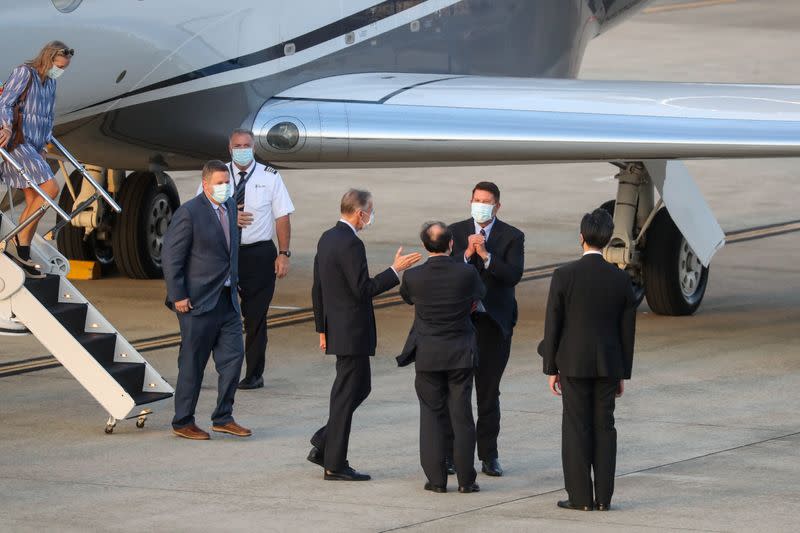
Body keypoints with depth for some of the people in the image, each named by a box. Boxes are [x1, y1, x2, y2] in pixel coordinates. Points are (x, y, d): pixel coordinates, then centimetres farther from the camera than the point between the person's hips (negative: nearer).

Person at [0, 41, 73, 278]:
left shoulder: (50, 82, 18)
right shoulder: (24, 73, -7)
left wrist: (44, 145, 12)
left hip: (34, 147, 9)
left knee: (33, 200, 5)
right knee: (50, 187, -20)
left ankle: (22, 254, 8)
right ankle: (22, 241, -13)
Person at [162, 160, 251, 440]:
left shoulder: (230, 206, 9)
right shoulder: (189, 213, -14)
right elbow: (171, 257, -14)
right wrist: (178, 296, -16)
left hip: (227, 299, 7)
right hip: (199, 301, -7)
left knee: (233, 357, 5)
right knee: (192, 364, 1)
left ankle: (223, 418, 16)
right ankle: (183, 423, 11)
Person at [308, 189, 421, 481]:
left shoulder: (327, 239, 10)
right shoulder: (351, 244, -19)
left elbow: (317, 289, 15)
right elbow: (363, 290, -22)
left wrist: (322, 328, 21)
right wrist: (395, 270, -15)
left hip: (336, 328, 10)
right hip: (353, 333, -10)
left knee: (359, 388, 19)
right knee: (346, 394, -2)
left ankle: (322, 445, 17)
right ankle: (335, 465, 3)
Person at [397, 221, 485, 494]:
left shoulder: (413, 276, -10)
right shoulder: (467, 274, -11)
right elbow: (480, 293, 10)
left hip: (427, 354, 0)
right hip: (461, 354, 0)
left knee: (431, 413, 8)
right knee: (462, 415, 6)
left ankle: (436, 478, 4)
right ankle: (466, 479, 7)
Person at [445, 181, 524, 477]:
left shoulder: (512, 237, 1)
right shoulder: (456, 232, 4)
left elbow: (513, 275, -13)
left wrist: (485, 255, -21)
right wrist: (467, 253, -20)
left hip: (494, 321, -1)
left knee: (489, 391, 4)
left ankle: (489, 455, 10)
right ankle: (450, 452, 7)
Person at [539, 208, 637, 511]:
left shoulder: (564, 276, -9)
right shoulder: (621, 279, -1)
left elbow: (553, 326, -7)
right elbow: (627, 330, 4)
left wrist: (551, 369, 2)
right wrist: (623, 374, 12)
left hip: (574, 364, -3)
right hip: (608, 364, 3)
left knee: (577, 429, 2)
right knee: (604, 427, 7)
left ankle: (580, 497, 1)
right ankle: (603, 497, 6)